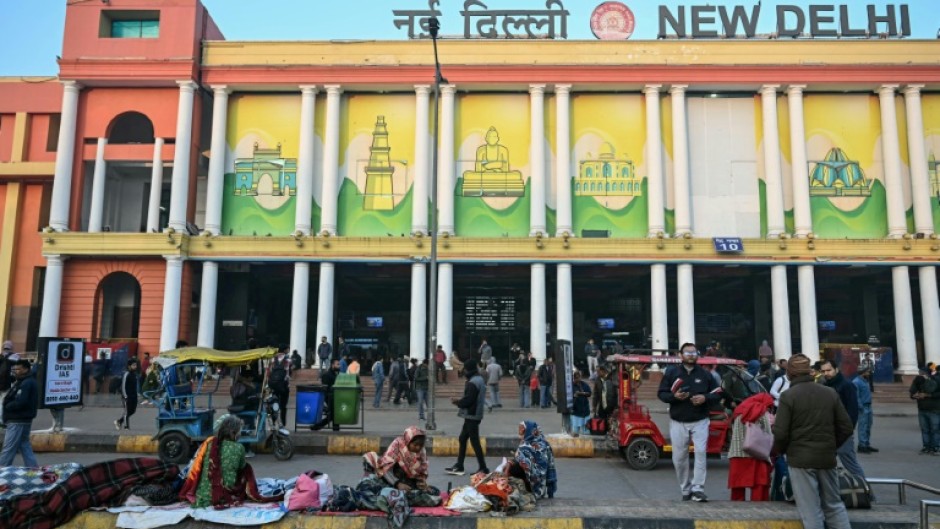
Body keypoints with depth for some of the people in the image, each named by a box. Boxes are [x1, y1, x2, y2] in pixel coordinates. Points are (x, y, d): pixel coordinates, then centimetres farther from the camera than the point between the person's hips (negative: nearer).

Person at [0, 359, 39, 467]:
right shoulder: (21, 382, 18)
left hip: (18, 421, -10)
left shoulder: (26, 384, -17)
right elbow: (14, 399, 17)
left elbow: (19, 403, -25)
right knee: (25, 446, 12)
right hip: (23, 420, 10)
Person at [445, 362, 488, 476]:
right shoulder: (480, 380, 13)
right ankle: (459, 466, 20)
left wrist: (457, 402, -4)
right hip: (474, 415, 10)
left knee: (474, 441, -3)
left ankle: (483, 468, 3)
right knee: (462, 439, 15)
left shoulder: (472, 383, -19)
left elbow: (468, 400, -22)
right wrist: (460, 400, 11)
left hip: (471, 416, -10)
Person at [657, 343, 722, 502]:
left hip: (700, 421, 0)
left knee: (701, 452, -15)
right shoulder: (671, 372, 2)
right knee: (679, 458, 4)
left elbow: (717, 394, 7)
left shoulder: (705, 374, 5)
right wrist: (674, 396, -17)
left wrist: (705, 398, -13)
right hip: (678, 422, 0)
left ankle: (698, 489, -10)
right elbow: (661, 394, 3)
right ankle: (686, 490, 19)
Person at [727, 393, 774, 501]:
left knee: (738, 491, 9)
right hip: (756, 456, -5)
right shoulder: (763, 413, 2)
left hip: (736, 456, 5)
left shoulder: (739, 411, 19)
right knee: (759, 490, -3)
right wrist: (770, 459, 1)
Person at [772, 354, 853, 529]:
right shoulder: (830, 393, 4)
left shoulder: (788, 396, -11)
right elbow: (846, 428, 5)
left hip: (801, 459, -5)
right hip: (827, 458, 5)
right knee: (834, 505, 19)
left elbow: (781, 433, -14)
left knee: (811, 510, 2)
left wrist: (779, 451, 5)